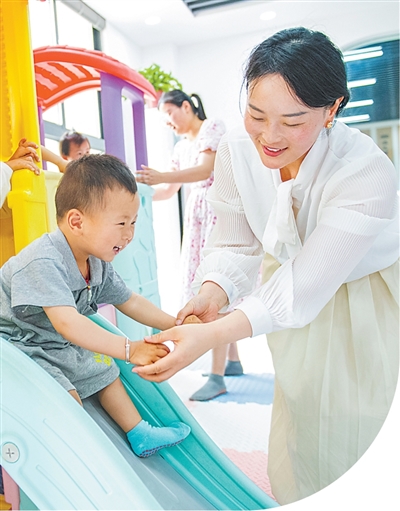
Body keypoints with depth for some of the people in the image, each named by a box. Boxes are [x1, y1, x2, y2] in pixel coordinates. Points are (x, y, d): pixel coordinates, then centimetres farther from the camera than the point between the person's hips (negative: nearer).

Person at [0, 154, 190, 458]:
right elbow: (67, 323, -44)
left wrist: (174, 323, -1)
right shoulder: (43, 263, -34)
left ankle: (140, 434, 29)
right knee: (67, 396, -24)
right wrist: (128, 349, -50)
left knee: (105, 371, 14)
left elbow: (130, 301, 7)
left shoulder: (98, 264, -4)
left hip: (61, 347, 9)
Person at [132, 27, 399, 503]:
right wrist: (211, 294, -30)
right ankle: (293, 499, 42)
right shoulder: (236, 149, -18)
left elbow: (304, 287, -35)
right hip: (296, 318, 4)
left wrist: (212, 335, -43)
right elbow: (235, 244, -10)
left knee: (351, 436, 7)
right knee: (295, 433, 16)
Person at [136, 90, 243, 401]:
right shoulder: (182, 147, 19)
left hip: (220, 212, -8)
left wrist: (161, 176, -32)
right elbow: (169, 191, 20)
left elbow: (205, 170, -20)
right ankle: (233, 360, 20)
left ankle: (217, 376, -9)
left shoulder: (213, 128, -3)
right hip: (197, 216, 8)